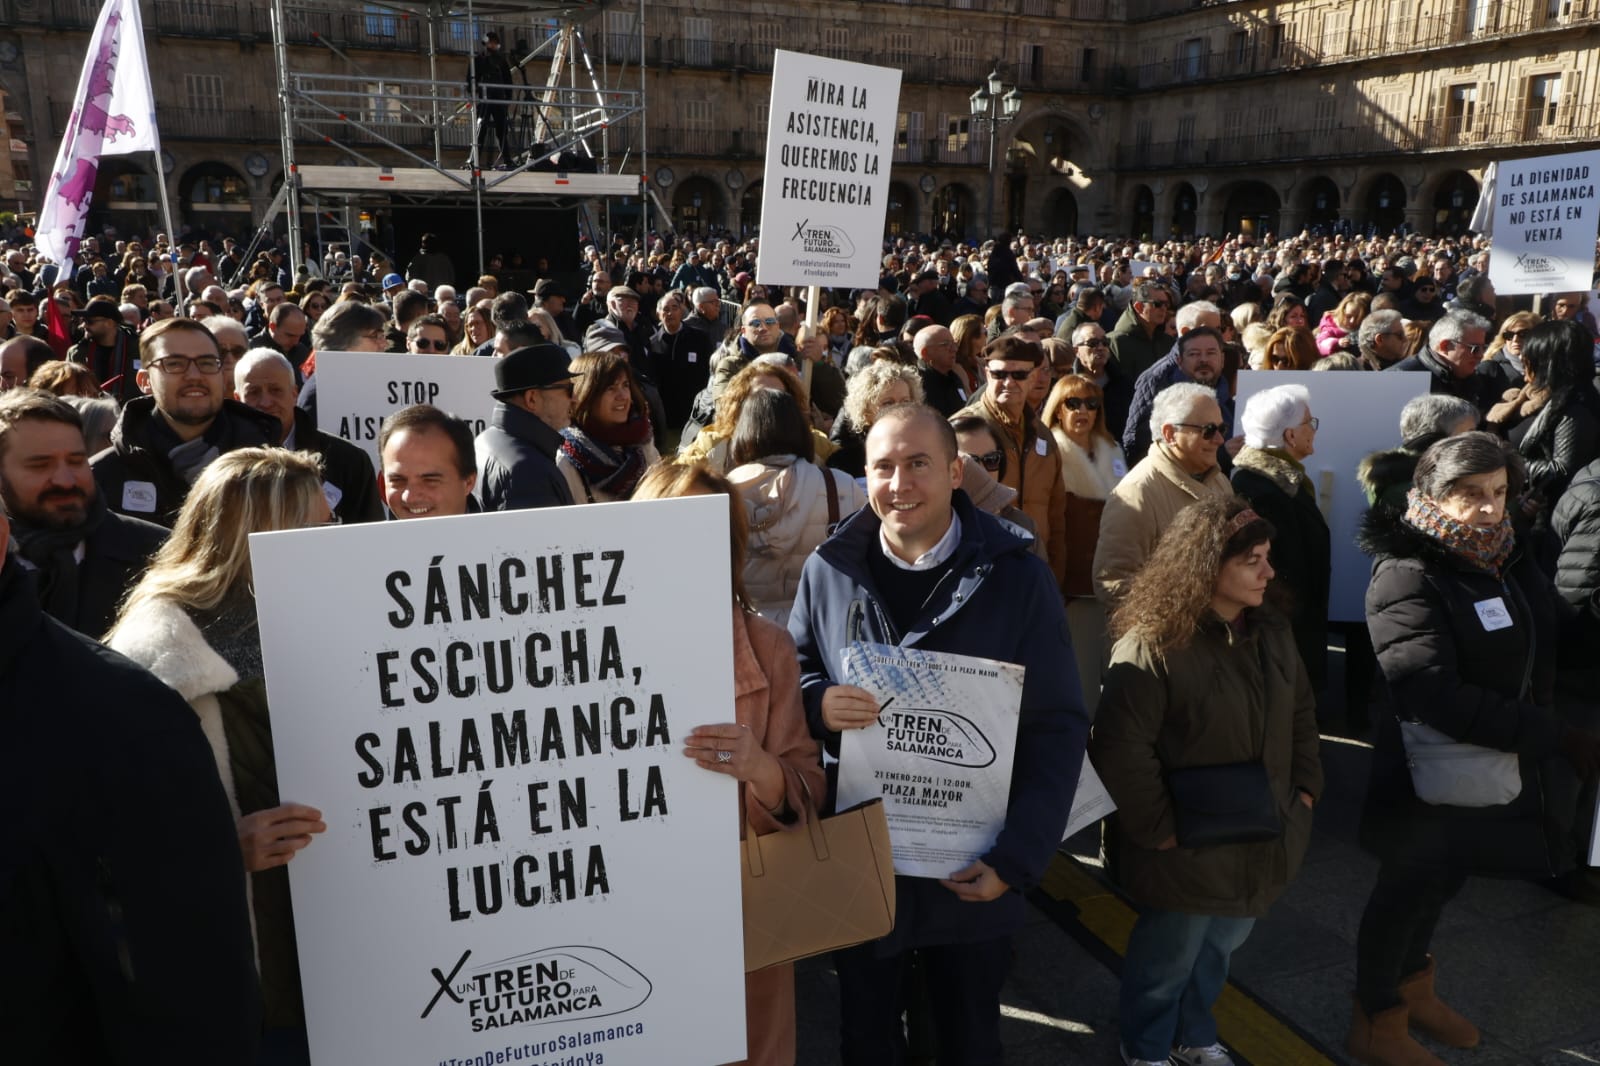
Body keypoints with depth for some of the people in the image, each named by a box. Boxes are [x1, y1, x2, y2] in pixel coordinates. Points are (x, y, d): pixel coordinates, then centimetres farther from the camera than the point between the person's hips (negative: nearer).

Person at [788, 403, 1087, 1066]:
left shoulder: (1017, 576, -12)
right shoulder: (829, 570, -6)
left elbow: (1058, 729, -9)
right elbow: (790, 677, 6)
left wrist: (1017, 858, -16)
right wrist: (819, 703, -19)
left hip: (973, 872, -1)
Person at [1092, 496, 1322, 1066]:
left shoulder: (1272, 632, 1)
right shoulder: (1151, 645, -26)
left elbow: (1302, 713, 14)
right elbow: (1120, 749, -27)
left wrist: (1305, 790, 8)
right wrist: (1160, 830, -20)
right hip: (1187, 852, -7)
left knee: (1218, 947, 25)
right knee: (1168, 958, 14)